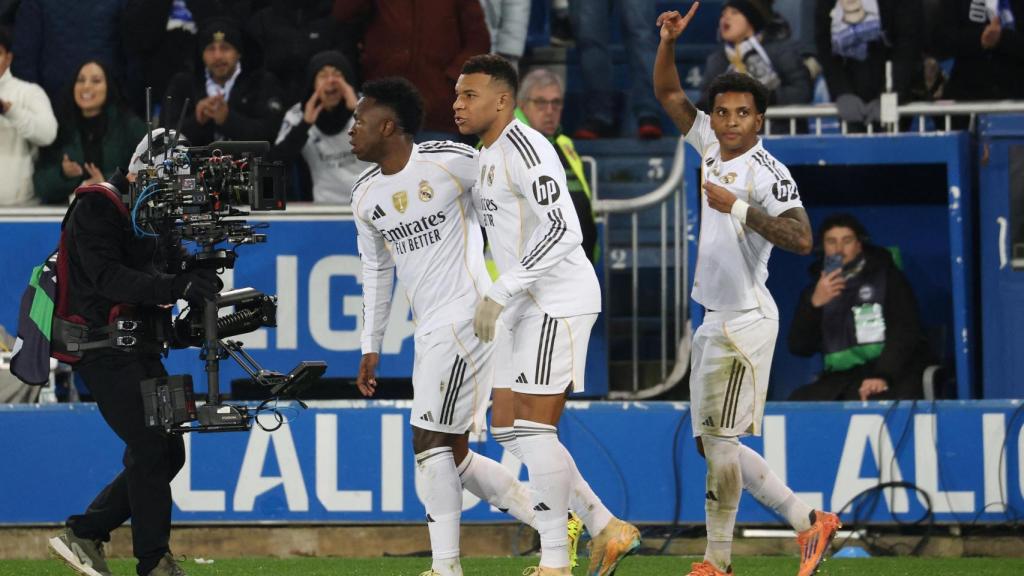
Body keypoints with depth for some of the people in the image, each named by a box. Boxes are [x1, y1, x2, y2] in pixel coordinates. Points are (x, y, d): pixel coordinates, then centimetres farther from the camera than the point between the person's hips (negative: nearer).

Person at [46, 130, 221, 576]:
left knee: (167, 453, 7)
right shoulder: (96, 208, -11)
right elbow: (108, 277, -25)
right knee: (152, 448, -13)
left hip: (140, 350, 9)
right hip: (104, 350, -9)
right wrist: (176, 287, -34)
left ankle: (82, 535, 14)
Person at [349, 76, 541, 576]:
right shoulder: (365, 195, 11)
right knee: (452, 452, 7)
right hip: (430, 330, 8)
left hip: (466, 314, -8)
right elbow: (376, 270, 21)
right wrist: (370, 347, 18)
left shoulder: (450, 162, -12)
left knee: (430, 441, -11)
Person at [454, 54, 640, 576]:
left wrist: (499, 293, -24)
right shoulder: (483, 160, 16)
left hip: (560, 300, -10)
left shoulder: (524, 149, -16)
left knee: (534, 427, -11)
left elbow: (563, 230, -25)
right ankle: (607, 531, 13)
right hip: (525, 307, 10)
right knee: (507, 427, 8)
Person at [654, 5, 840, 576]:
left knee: (718, 439, -6)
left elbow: (801, 238, -29)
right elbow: (668, 92, 18)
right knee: (713, 443, 11)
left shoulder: (766, 172, -16)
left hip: (744, 320, -9)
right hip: (711, 316, 9)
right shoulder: (711, 144, 8)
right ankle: (809, 521, 18)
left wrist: (737, 207, -29)